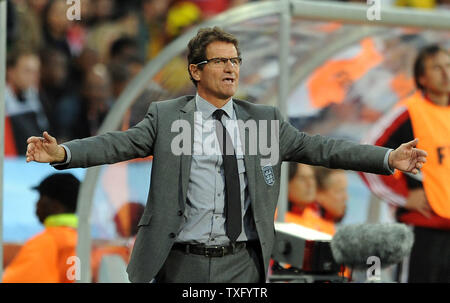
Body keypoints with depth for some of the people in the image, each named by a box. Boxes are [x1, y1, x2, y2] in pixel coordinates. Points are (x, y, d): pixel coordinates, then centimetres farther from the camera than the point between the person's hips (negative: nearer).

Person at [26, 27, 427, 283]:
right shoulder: (165, 117, 3)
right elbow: (119, 143, -7)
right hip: (182, 264, -2)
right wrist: (62, 153, -25)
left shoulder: (266, 120, 10)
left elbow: (319, 148, 6)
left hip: (243, 264, 2)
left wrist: (388, 158, -4)